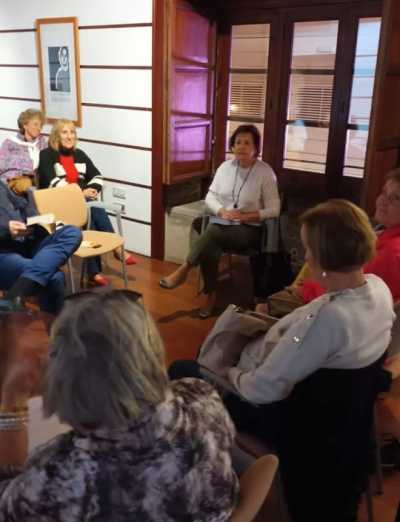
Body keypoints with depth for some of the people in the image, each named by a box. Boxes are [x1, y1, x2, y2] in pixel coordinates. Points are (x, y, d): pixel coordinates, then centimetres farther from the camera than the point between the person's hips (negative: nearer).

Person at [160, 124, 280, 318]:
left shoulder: (265, 172, -6)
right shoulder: (225, 167, 6)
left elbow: (273, 210, -7)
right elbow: (210, 196, 8)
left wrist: (245, 216, -17)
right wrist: (222, 211, -12)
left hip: (248, 229, -3)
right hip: (221, 223, 3)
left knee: (211, 234, -32)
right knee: (209, 250, -29)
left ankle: (184, 269, -16)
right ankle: (210, 295, -13)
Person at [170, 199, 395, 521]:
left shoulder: (330, 317, -37)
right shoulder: (378, 287, -10)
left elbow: (263, 389, -29)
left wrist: (233, 375, -10)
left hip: (307, 426, -8)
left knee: (181, 372, 1)